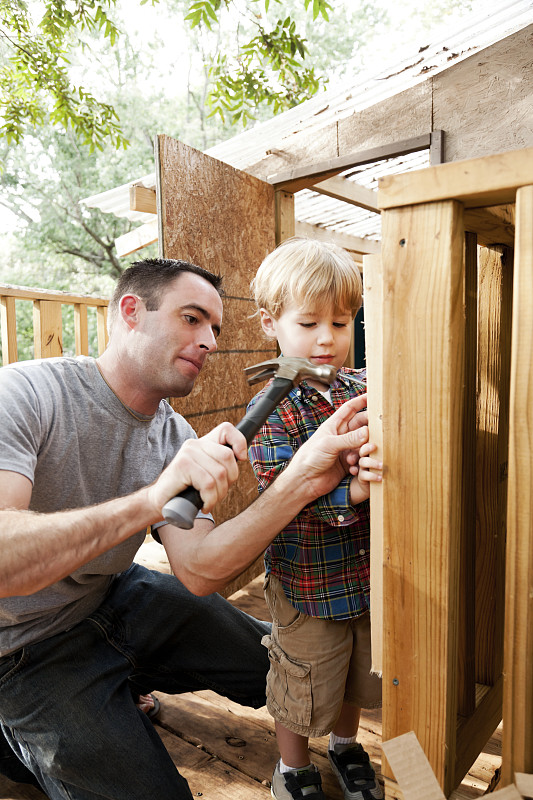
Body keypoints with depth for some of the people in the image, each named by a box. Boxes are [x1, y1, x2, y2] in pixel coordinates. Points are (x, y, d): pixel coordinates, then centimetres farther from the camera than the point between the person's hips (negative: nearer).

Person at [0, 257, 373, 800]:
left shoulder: (174, 436, -7)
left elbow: (197, 572, -20)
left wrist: (301, 481, -32)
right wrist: (153, 500, -47)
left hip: (117, 595, 6)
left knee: (275, 662, 10)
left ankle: (116, 686, 25)